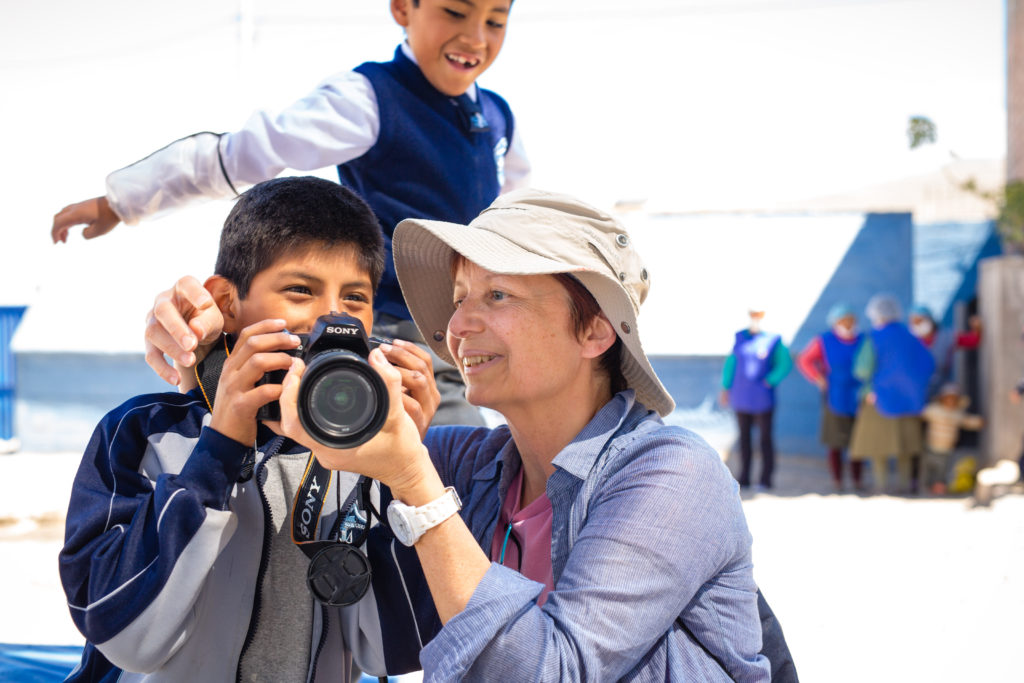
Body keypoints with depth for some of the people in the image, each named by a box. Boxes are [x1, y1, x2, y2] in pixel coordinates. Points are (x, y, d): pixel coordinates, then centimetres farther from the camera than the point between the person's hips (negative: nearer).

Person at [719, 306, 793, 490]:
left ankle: (766, 479, 4)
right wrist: (726, 388, 11)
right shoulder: (740, 337, 8)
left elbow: (785, 365, -4)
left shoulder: (772, 339, -4)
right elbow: (731, 363, 12)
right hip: (741, 397, 4)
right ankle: (744, 478, 14)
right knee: (744, 437, 8)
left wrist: (770, 382, -10)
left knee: (765, 437, -1)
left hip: (762, 398, -4)